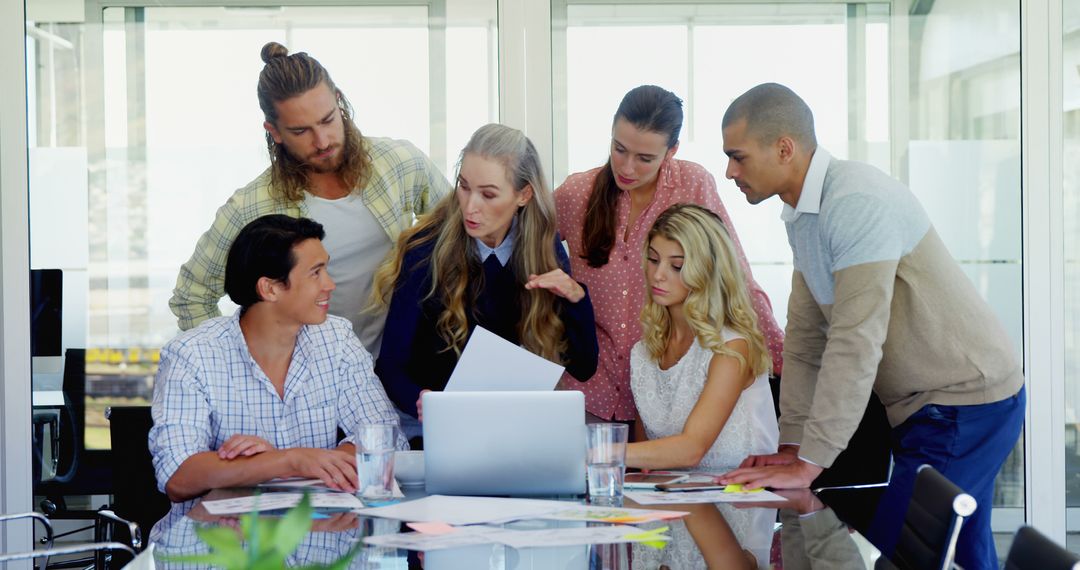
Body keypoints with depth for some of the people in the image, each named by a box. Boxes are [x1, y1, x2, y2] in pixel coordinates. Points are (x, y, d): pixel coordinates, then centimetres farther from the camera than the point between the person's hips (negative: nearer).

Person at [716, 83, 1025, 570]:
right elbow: (805, 338, 10)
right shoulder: (804, 214, 9)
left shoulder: (857, 202, -23)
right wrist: (790, 449, 4)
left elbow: (855, 345, -27)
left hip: (964, 406, -10)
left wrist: (807, 465, -24)